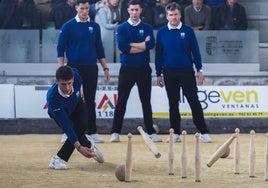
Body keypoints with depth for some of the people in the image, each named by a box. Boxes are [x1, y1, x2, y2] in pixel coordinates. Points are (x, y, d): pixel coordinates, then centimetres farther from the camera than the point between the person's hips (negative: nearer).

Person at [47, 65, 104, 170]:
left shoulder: (76, 76, -39)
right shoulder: (52, 97, -48)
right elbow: (65, 125, -48)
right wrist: (78, 147, -54)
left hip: (76, 104, 3)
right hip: (59, 113, -3)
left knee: (81, 126, -21)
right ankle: (89, 145, 14)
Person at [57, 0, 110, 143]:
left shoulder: (94, 27, 8)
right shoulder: (68, 26, -2)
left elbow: (99, 49, 13)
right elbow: (60, 48, -1)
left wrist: (105, 68, 9)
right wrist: (61, 68, -9)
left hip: (91, 68, 3)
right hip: (74, 68, -3)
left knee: (90, 101, 5)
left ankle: (92, 132, 8)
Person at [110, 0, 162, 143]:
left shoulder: (147, 28, 7)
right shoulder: (122, 28, 2)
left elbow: (151, 44, -10)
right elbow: (122, 47, -14)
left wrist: (131, 46, -11)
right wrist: (143, 45, -10)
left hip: (144, 69, 1)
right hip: (127, 69, -1)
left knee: (146, 102, 6)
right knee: (121, 101, -1)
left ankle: (151, 132, 11)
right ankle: (115, 132, 1)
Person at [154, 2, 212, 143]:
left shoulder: (188, 31, 0)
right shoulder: (162, 33, 3)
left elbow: (195, 51, 2)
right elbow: (158, 54, 8)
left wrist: (199, 70, -3)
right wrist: (159, 74, 7)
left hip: (187, 71, -2)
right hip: (169, 73, 2)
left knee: (194, 102, -4)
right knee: (173, 104, 6)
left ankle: (203, 132, -2)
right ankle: (176, 133, 13)